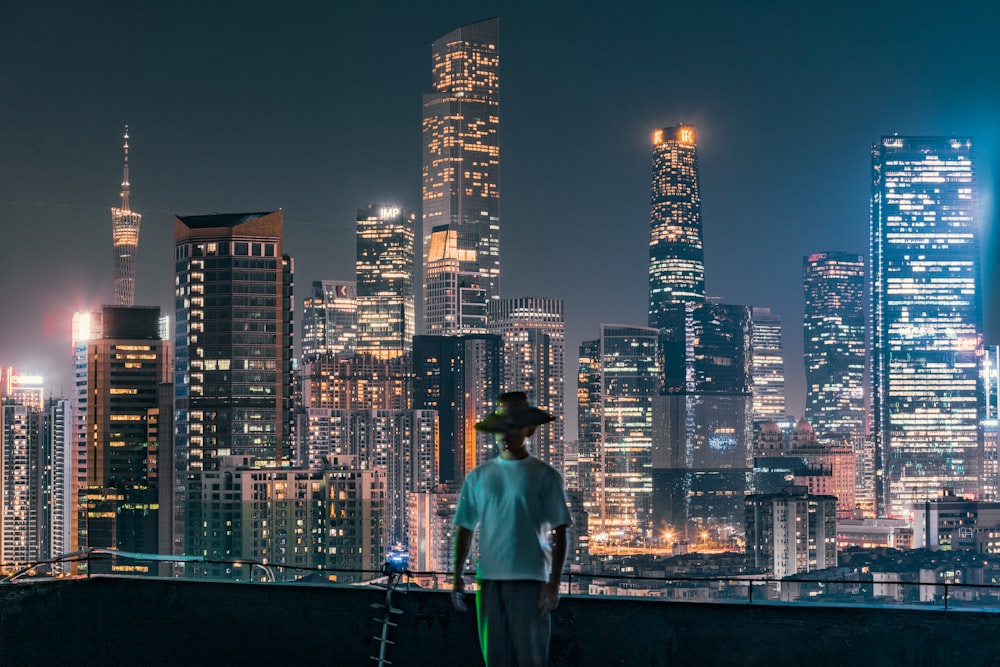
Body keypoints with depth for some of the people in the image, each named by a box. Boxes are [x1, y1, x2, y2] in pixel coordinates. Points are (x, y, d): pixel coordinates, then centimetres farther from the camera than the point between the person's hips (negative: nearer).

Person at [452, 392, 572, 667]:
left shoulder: (545, 476, 2)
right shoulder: (478, 477, 11)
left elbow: (559, 533, 0)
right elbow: (465, 529, 14)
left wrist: (554, 582, -8)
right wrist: (457, 576, 8)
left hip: (530, 581, -3)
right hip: (489, 580, 3)